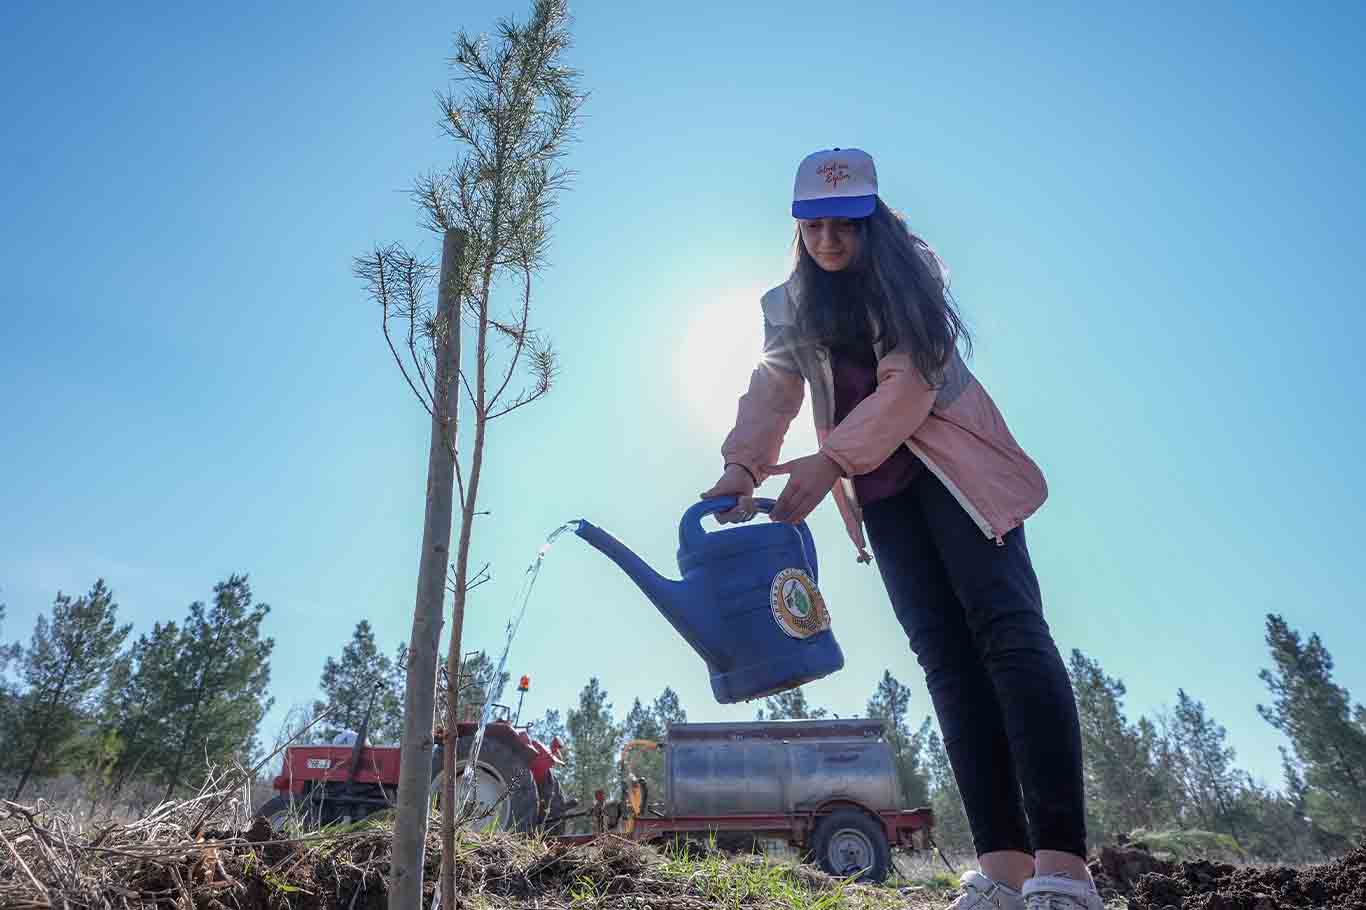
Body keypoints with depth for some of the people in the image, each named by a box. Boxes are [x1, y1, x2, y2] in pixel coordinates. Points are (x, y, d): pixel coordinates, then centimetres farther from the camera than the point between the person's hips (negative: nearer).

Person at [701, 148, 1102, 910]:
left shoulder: (908, 273, -2)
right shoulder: (788, 306, 13)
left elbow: (910, 384, -14)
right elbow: (773, 391, 3)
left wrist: (829, 461, -22)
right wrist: (743, 464, -16)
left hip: (950, 465, -4)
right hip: (880, 490, 4)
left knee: (1005, 624, -19)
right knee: (947, 653, -4)